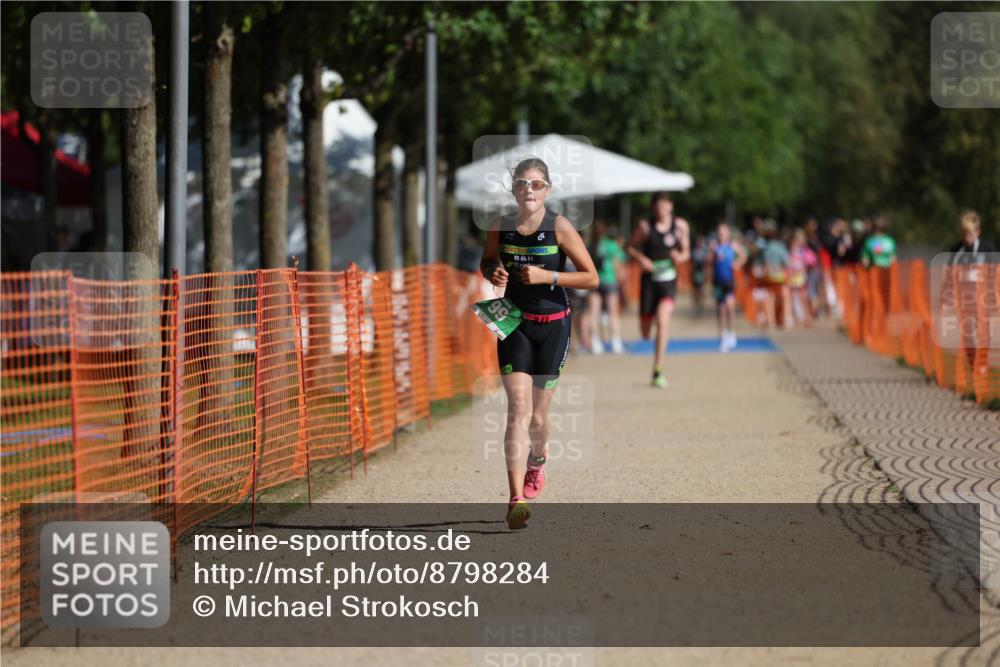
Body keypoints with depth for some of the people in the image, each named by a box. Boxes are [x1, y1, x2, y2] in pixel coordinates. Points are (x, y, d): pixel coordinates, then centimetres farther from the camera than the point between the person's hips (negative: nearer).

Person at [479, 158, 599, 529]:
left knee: (537, 415, 8)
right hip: (514, 323, 1)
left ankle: (537, 460, 44)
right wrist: (493, 274, -7)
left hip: (553, 326, -1)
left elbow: (591, 278, -8)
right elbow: (486, 263, 16)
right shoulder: (500, 227, -2)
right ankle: (516, 499, -19)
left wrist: (548, 276, -20)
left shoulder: (559, 227, -10)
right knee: (518, 409, -13)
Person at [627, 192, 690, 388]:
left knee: (663, 321, -20)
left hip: (668, 280, -1)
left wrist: (680, 257, -14)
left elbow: (686, 252, 8)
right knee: (645, 331, 8)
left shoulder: (680, 226, -1)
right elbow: (631, 246, 7)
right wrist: (640, 258, -12)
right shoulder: (645, 227, -3)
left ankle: (658, 372, -16)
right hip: (649, 278, 1)